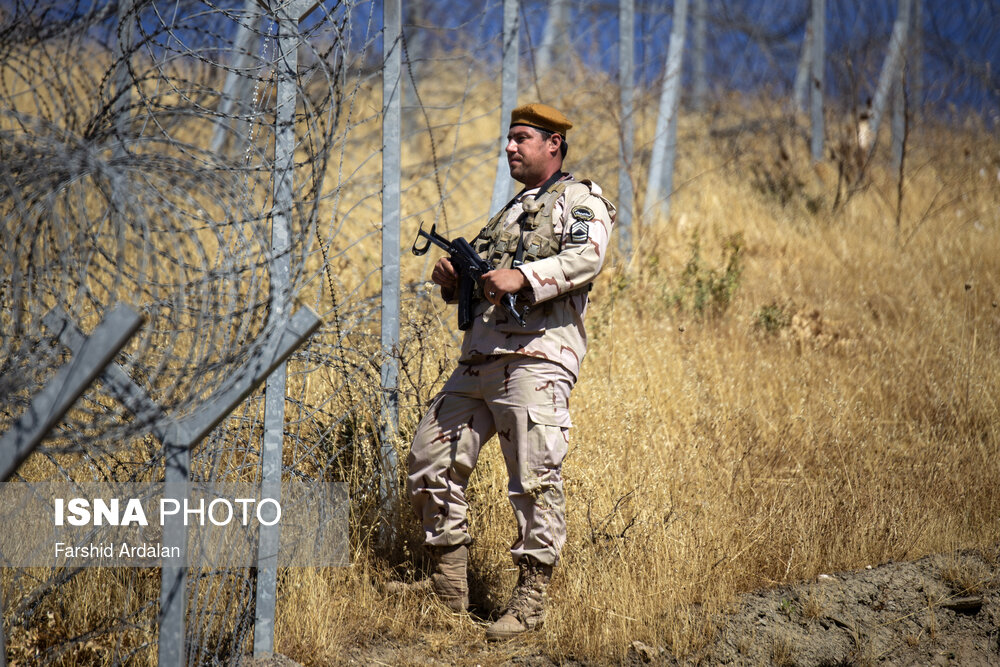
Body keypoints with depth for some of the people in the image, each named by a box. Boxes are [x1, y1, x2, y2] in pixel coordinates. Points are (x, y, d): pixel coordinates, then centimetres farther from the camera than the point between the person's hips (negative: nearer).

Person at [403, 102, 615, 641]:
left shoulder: (579, 198, 5)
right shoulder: (510, 210, 30)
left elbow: (588, 255, -15)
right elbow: (479, 281, 32)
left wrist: (524, 276, -25)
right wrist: (451, 275, 9)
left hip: (536, 358, -9)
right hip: (477, 362, 9)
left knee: (534, 480, -11)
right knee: (430, 460, 4)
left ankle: (531, 597, -6)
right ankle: (449, 594, 11)